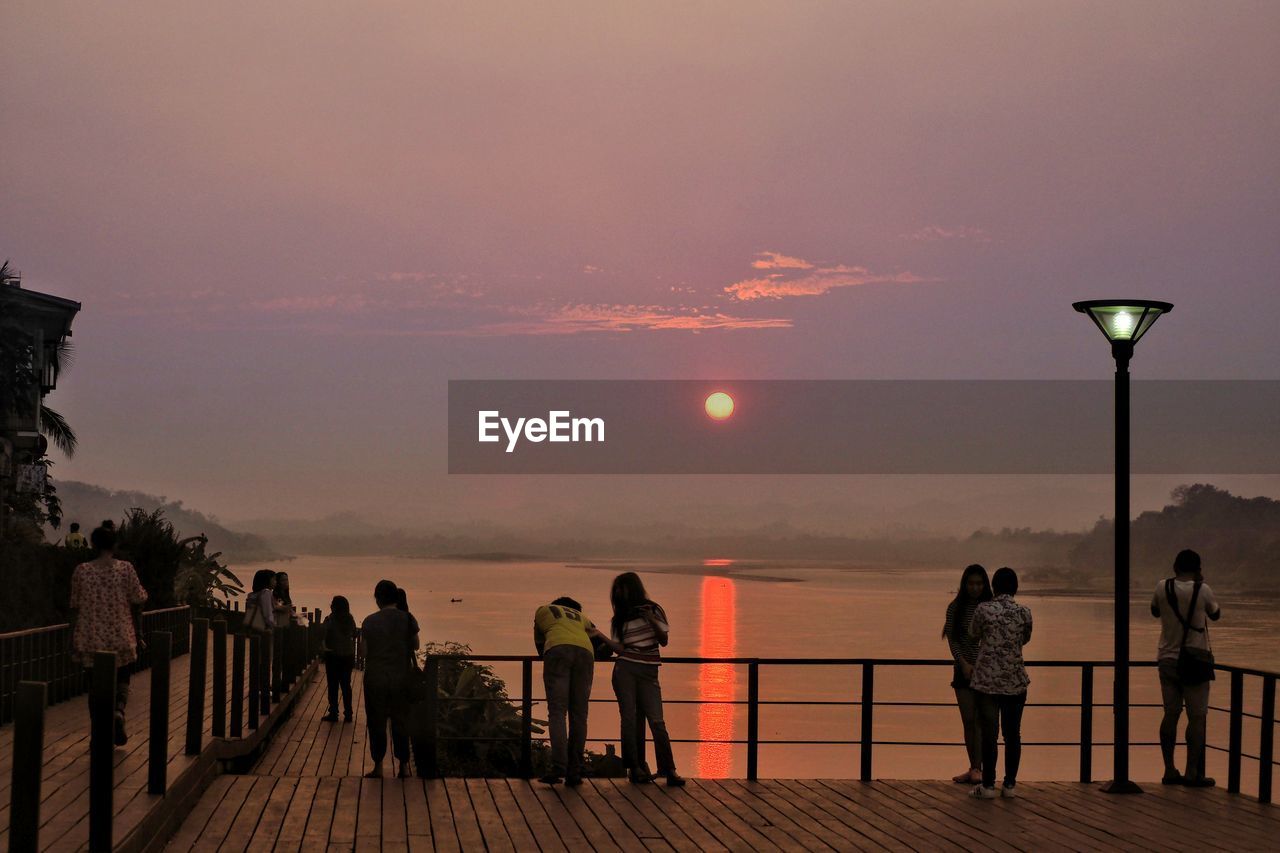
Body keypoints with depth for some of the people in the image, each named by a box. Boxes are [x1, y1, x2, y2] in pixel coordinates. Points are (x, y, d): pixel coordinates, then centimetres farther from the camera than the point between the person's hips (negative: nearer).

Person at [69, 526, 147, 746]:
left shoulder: (81, 571, -3)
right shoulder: (126, 569, -5)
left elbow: (75, 608, 1)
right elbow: (136, 605, -3)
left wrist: (73, 639, 9)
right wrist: (139, 636, 6)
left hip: (92, 639, 1)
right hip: (121, 637, -1)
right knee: (121, 679, 18)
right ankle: (119, 710, -12)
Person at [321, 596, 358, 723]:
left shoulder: (329, 620, -12)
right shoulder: (350, 620, 2)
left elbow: (325, 638, -12)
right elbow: (354, 638, 7)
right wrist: (353, 657, 15)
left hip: (333, 655, -4)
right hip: (348, 656, 4)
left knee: (333, 686, 3)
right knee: (346, 685, 10)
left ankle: (333, 713, 5)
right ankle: (348, 714, 11)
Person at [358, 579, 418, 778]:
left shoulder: (370, 621, -8)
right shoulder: (406, 619, -4)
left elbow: (363, 652, -6)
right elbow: (415, 646, 6)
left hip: (376, 677, -1)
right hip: (400, 677, 2)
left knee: (377, 722, 7)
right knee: (400, 720, 10)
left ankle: (378, 766, 8)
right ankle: (404, 765, 10)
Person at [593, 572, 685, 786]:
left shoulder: (652, 610, 9)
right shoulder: (619, 619, 14)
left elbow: (664, 641, 3)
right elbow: (620, 648, 3)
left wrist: (653, 621, -12)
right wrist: (600, 635, -10)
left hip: (648, 672, -2)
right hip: (624, 670, 2)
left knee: (656, 721, -10)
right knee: (630, 719, -6)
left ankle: (669, 770, -11)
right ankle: (636, 767, -4)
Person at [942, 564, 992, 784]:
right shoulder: (956, 608, 2)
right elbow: (952, 639, -1)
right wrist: (964, 663, -14)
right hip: (964, 669, 2)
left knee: (981, 719, -9)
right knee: (968, 721, 5)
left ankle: (978, 768, -15)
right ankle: (973, 768, 12)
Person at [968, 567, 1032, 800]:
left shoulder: (983, 610, -9)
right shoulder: (1024, 613, -3)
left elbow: (973, 634, 9)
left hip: (987, 680, -2)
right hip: (1015, 682, 2)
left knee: (989, 733, 2)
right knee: (1012, 733, 10)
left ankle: (988, 785, 4)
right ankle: (1010, 784, 13)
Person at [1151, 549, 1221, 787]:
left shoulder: (1163, 588, -4)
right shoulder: (1202, 590, -12)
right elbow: (1216, 614, 7)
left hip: (1167, 659, 4)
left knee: (1171, 715, 10)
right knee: (1197, 717, 1)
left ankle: (1170, 770, 12)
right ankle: (1192, 773, -1)